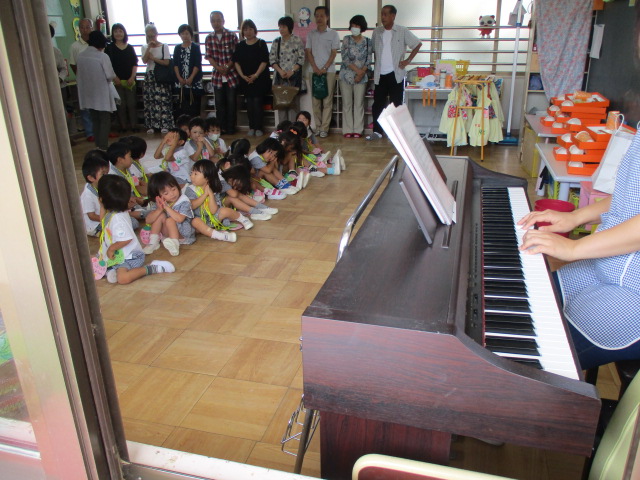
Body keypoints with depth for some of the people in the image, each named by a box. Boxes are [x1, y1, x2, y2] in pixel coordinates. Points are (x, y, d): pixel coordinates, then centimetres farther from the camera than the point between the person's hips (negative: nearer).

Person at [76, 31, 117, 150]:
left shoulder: (80, 55, 2)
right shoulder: (102, 56, -15)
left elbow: (78, 75, 7)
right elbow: (110, 76, -13)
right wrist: (116, 79, 8)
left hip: (88, 94, 6)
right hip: (101, 93, -6)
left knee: (95, 120, 15)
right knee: (105, 120, 2)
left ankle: (98, 146, 19)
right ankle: (103, 146, -2)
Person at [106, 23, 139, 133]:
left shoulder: (130, 48, 11)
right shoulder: (109, 48, 3)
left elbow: (135, 64, 8)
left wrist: (132, 77, -4)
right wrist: (115, 78, -10)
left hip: (129, 81, 2)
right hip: (117, 81, -2)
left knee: (132, 104, 1)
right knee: (121, 105, 0)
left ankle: (134, 125, 8)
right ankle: (123, 126, 7)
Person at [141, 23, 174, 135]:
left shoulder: (164, 46, 3)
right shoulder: (144, 47, 10)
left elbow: (167, 62, -5)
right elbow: (144, 60, -7)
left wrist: (153, 58, -7)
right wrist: (149, 47, -10)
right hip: (149, 76, 3)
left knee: (163, 100, -7)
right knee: (149, 100, -1)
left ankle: (164, 125, -4)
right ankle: (151, 126, 4)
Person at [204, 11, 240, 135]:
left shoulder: (232, 36, -4)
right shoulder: (209, 38, 5)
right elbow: (209, 56, 3)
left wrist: (227, 67, -15)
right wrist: (218, 68, -13)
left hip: (231, 74, -3)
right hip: (217, 75, 3)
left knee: (231, 102, 2)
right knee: (219, 102, 6)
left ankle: (230, 128, 12)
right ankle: (221, 128, 15)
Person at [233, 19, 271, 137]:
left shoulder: (261, 43, 0)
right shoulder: (240, 46, 10)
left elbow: (264, 61, -8)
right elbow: (236, 62, 5)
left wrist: (256, 75, -17)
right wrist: (242, 75, -9)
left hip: (259, 78, -3)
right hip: (245, 79, 3)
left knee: (257, 102, -7)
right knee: (249, 103, 3)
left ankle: (259, 128, 0)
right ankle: (251, 127, 10)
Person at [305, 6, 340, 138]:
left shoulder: (333, 34, 5)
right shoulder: (311, 34, 12)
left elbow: (333, 53, -1)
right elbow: (308, 52, 7)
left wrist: (324, 68, -11)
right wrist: (315, 68, -7)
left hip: (328, 71, -2)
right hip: (314, 71, 2)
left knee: (327, 101, -4)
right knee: (315, 100, 2)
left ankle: (324, 128, -2)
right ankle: (317, 127, 7)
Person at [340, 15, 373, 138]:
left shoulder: (368, 42, 3)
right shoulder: (346, 40, 0)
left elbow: (368, 61, 0)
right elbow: (345, 58, -7)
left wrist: (361, 73, -14)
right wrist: (357, 70, -15)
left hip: (361, 77, 0)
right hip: (346, 75, 0)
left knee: (359, 103, 2)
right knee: (347, 103, 3)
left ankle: (358, 130, 9)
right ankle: (348, 130, 9)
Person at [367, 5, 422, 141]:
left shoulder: (403, 31, -2)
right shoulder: (377, 32, 7)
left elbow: (418, 44, 4)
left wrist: (408, 61, -2)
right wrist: (376, 66, 10)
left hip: (395, 74, -3)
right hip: (380, 74, 3)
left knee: (396, 104, 1)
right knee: (378, 104, 4)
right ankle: (377, 132, 12)